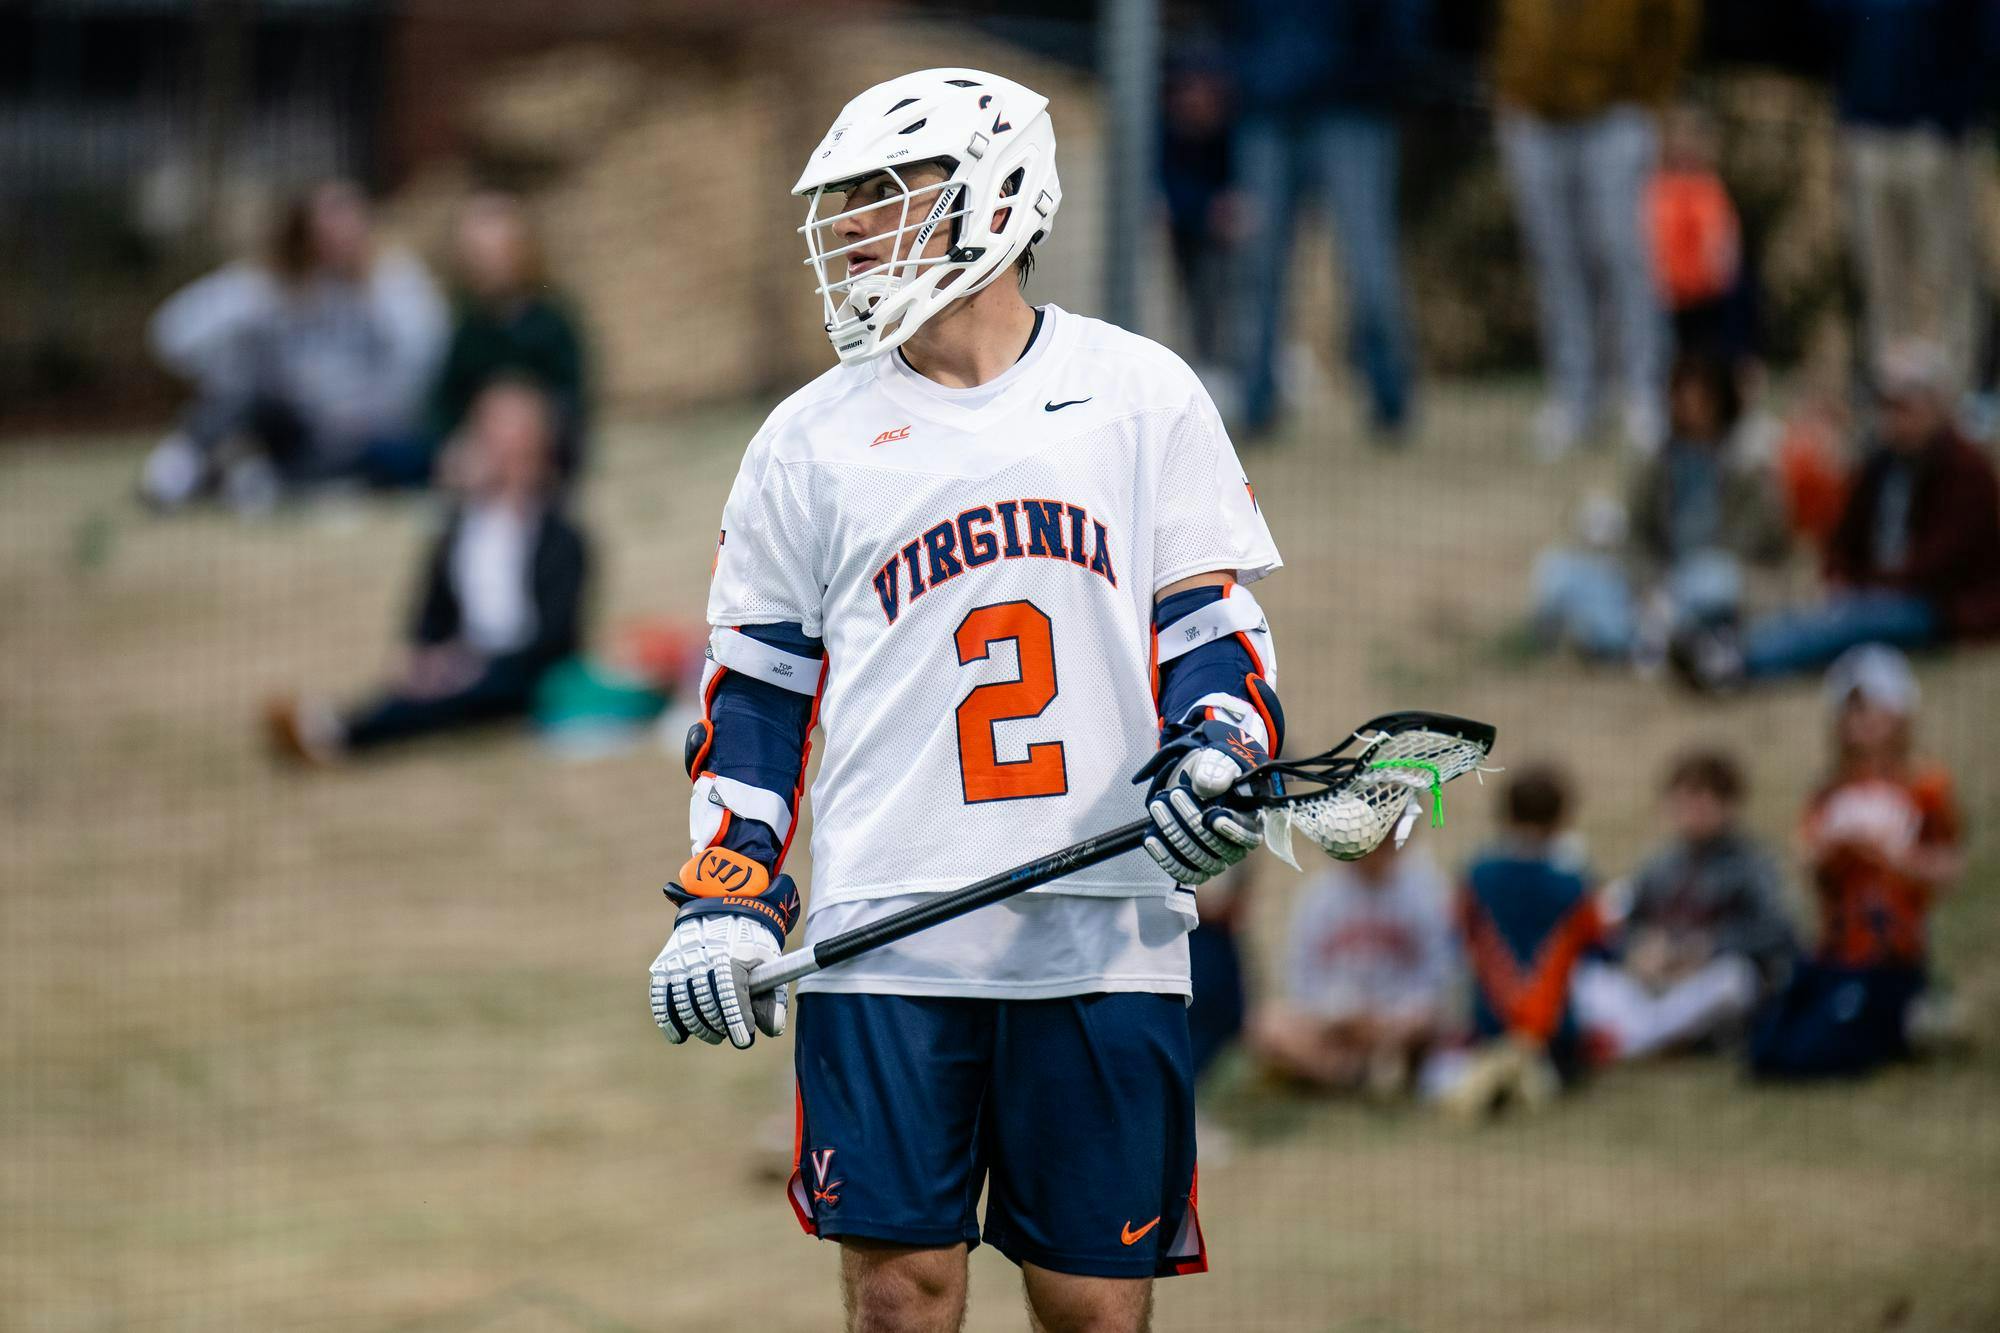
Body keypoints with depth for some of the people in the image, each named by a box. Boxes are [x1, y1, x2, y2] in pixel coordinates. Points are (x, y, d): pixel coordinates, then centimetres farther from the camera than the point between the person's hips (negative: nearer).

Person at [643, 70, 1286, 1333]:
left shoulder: (1142, 394, 7)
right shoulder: (813, 440, 10)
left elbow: (1211, 622, 11)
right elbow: (757, 684, 13)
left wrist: (1219, 753, -8)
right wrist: (725, 894, 4)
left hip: (1106, 933, -1)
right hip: (886, 937, 1)